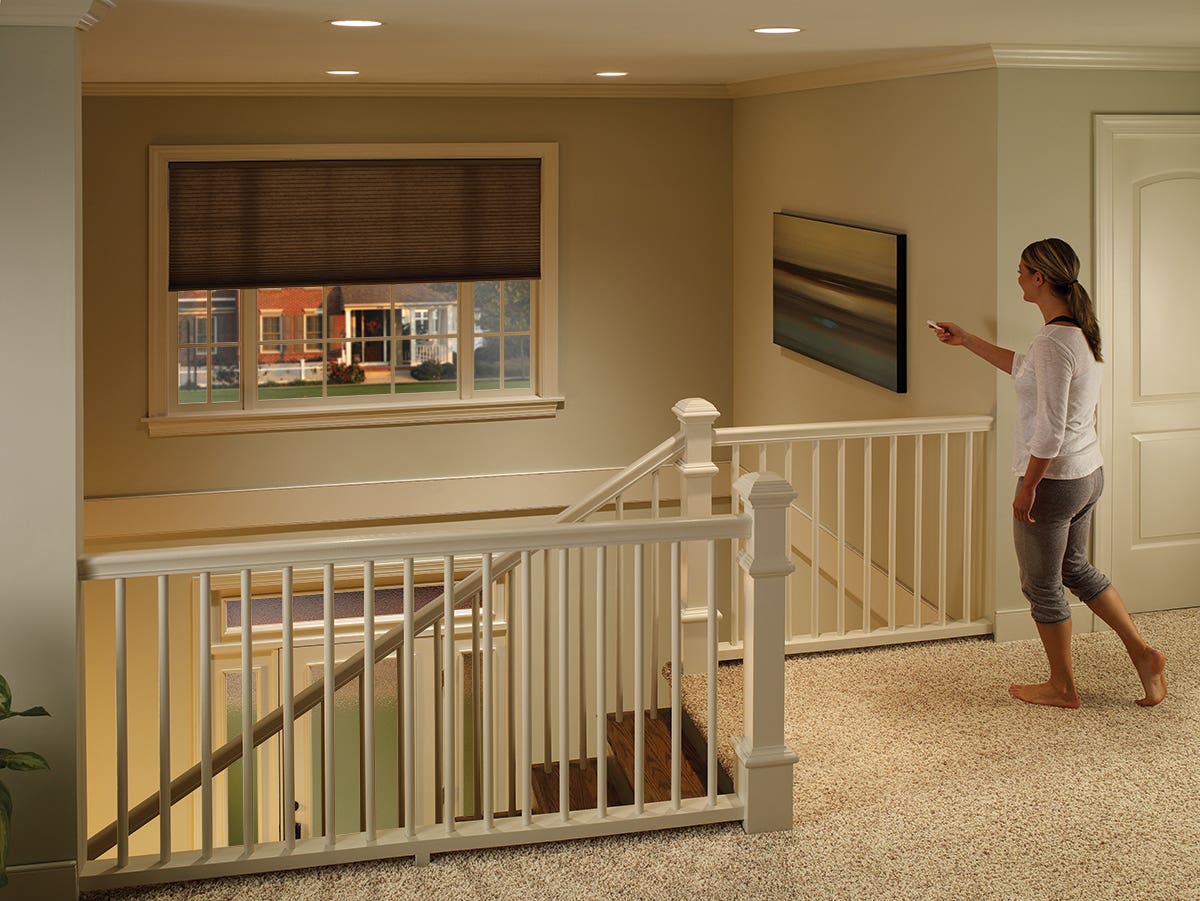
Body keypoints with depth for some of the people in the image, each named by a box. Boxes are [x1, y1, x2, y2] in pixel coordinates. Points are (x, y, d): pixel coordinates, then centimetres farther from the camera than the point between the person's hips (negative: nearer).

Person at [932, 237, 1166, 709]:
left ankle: (1062, 687, 23)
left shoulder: (1054, 342, -25)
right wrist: (967, 341, 28)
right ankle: (1142, 652, 24)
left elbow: (1050, 431, -25)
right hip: (1089, 474, 9)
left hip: (1053, 480, -9)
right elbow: (1023, 367, 23)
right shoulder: (1081, 331, 5)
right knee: (1075, 568, 25)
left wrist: (1027, 489, -16)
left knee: (1042, 585, 9)